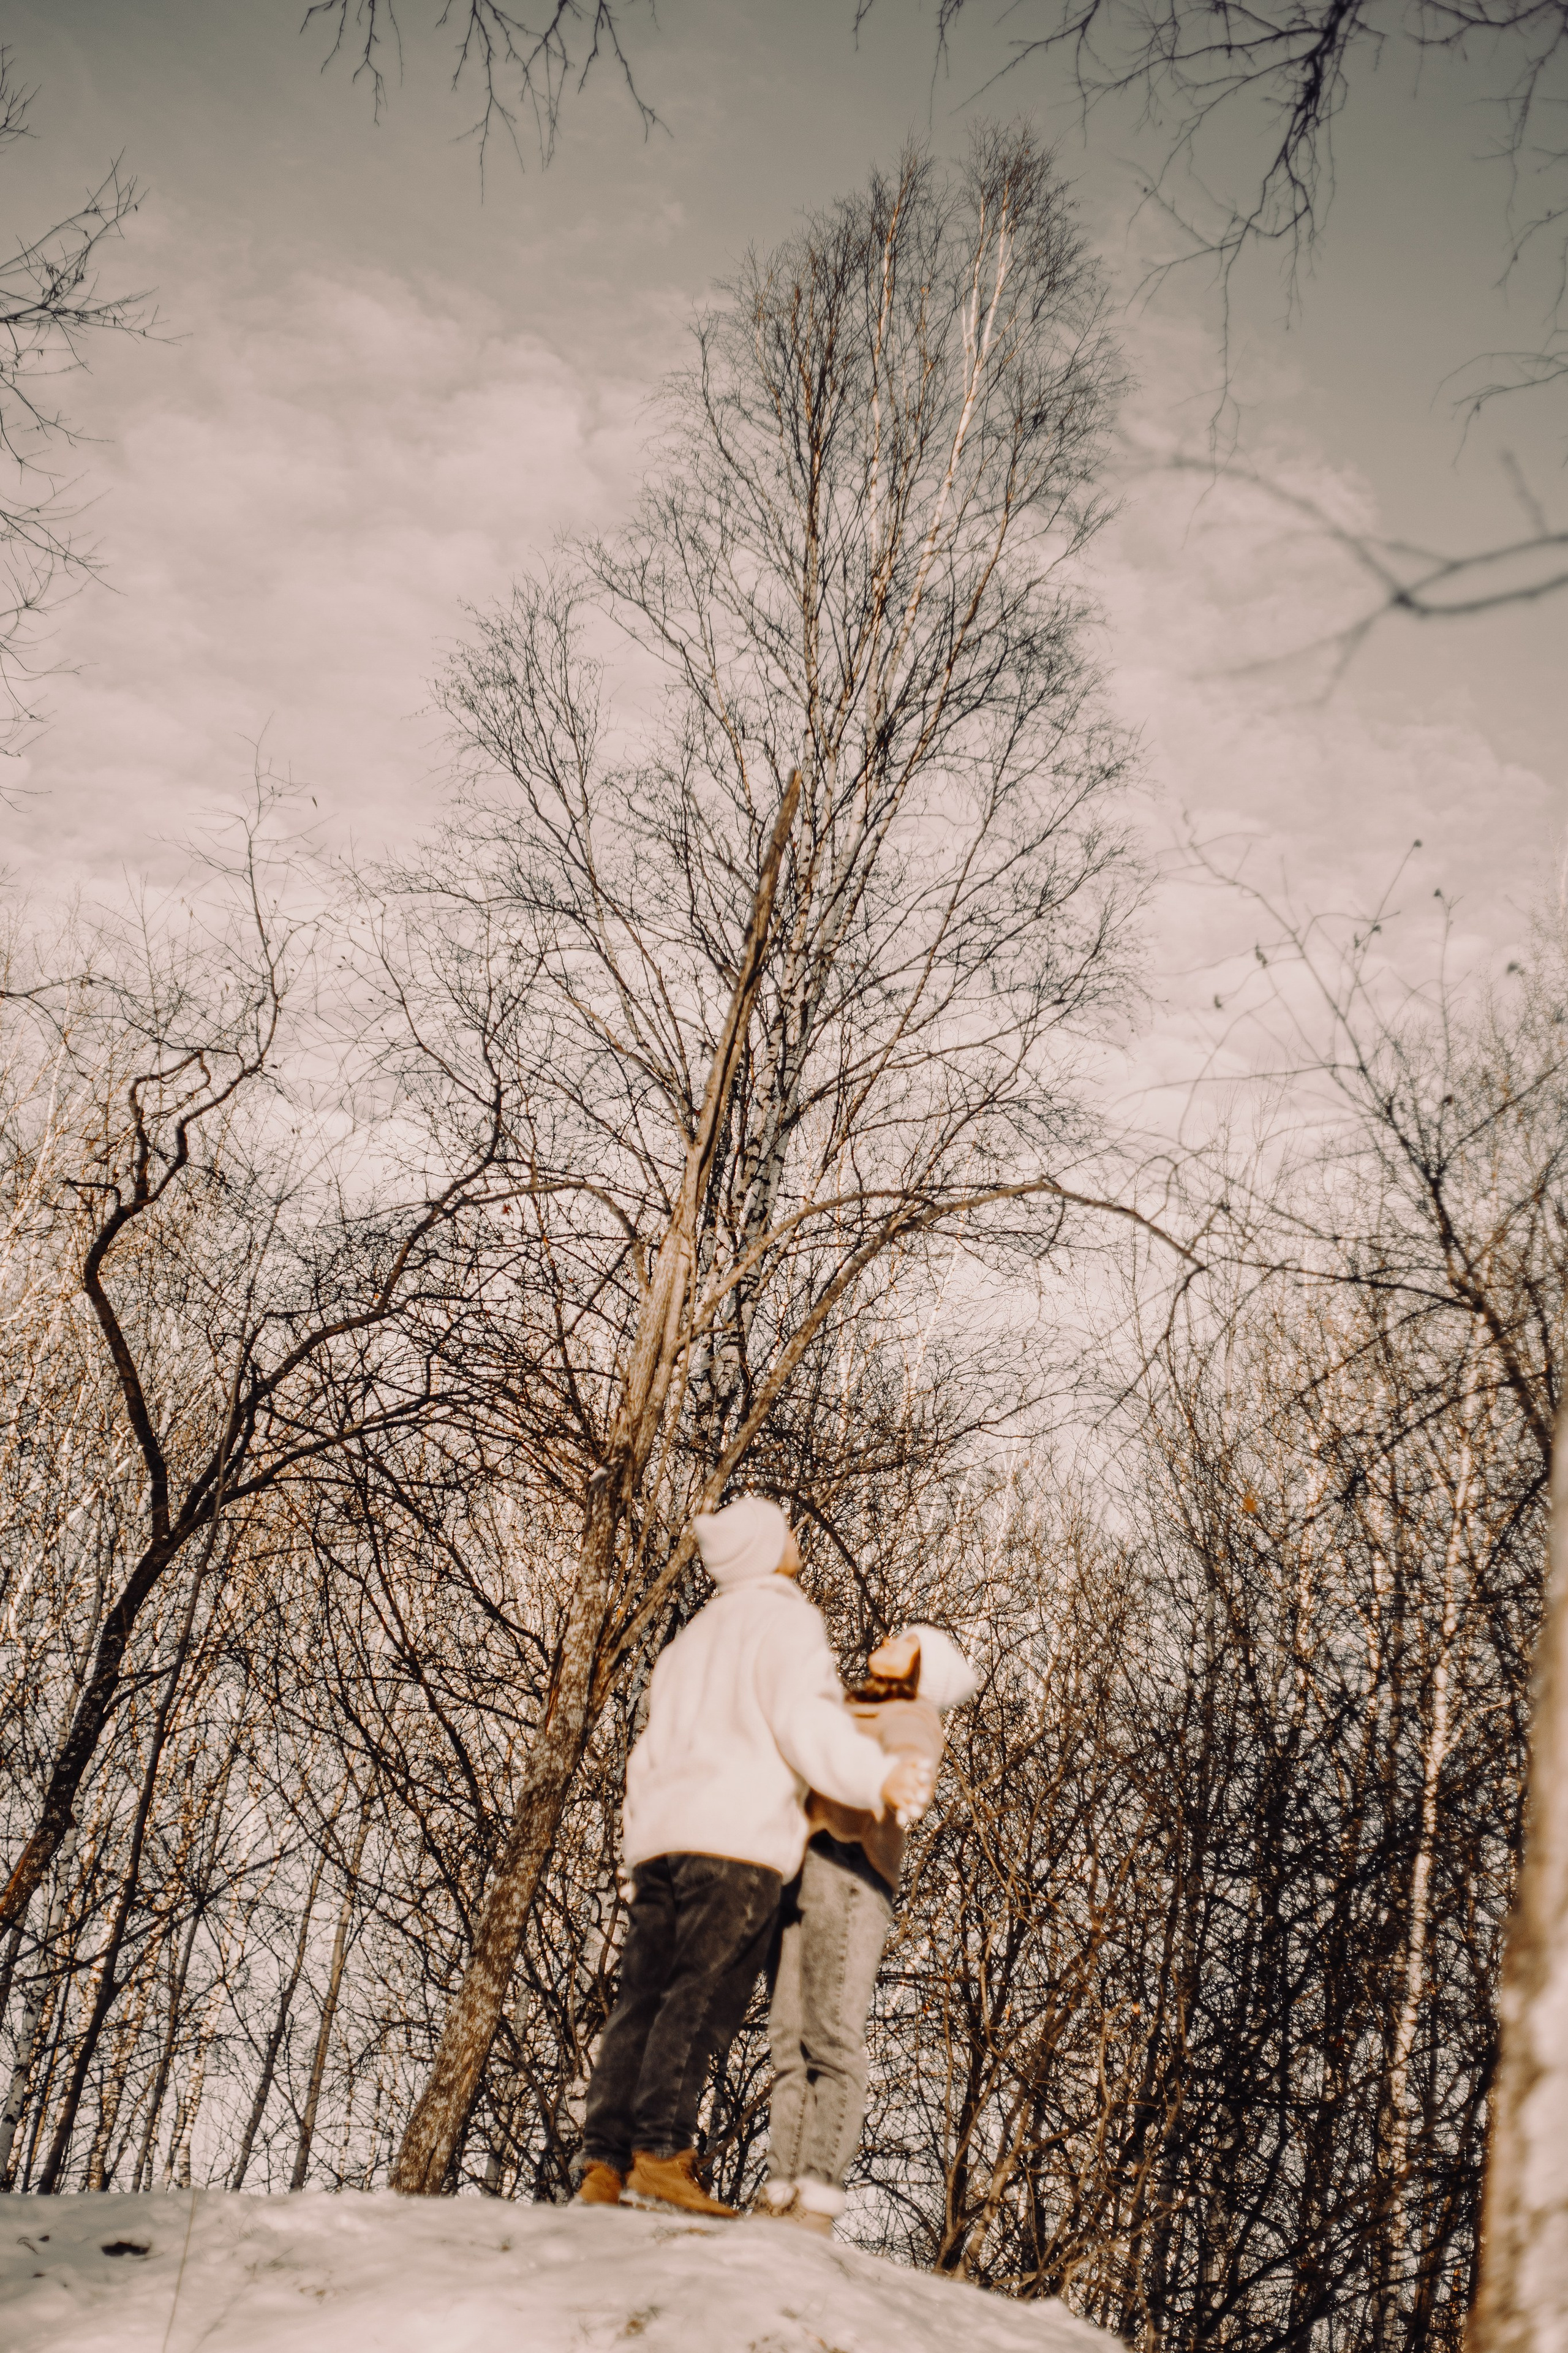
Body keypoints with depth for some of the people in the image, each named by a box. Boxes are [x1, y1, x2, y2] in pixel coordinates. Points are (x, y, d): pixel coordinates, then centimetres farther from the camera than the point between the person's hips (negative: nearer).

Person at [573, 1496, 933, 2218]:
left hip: (661, 1834, 8)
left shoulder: (695, 1635, 29)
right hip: (739, 1834, -8)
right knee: (703, 1997, -13)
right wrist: (876, 1778, -21)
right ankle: (661, 2151, -21)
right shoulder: (783, 1618, 3)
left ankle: (605, 2164, -3)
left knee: (643, 2000, 3)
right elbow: (804, 1720, -13)